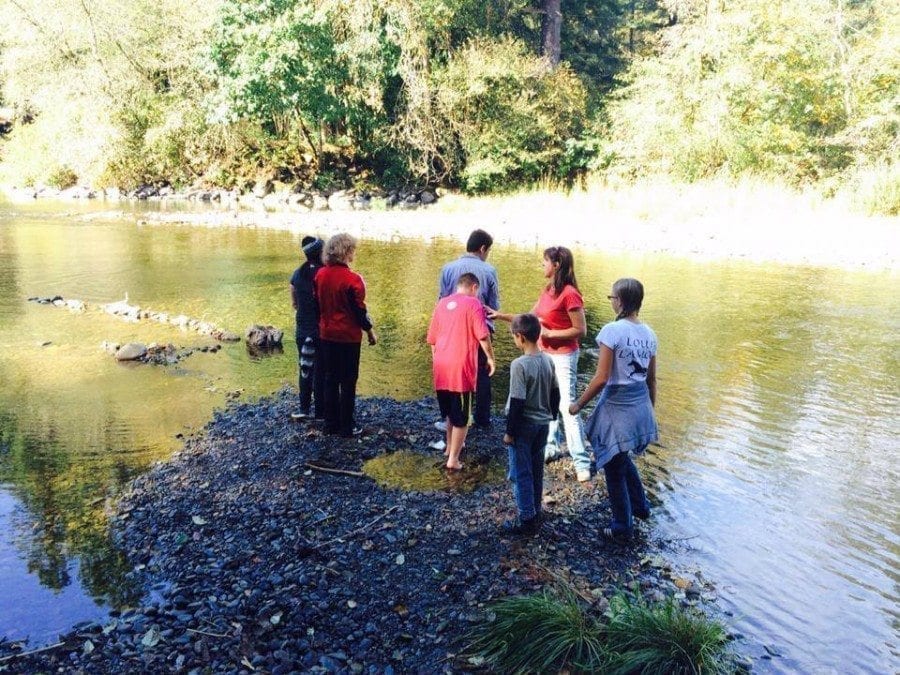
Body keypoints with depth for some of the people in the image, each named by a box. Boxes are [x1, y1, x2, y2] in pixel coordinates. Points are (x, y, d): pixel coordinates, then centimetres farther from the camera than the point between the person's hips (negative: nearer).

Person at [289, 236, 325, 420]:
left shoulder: (297, 274, 2)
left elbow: (294, 303, 8)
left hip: (303, 330, 5)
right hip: (322, 330, -5)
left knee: (305, 370, 17)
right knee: (321, 372, 5)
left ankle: (304, 408, 21)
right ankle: (320, 412, 12)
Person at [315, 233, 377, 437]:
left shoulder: (320, 274, -1)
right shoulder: (352, 279, -18)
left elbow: (317, 302, 9)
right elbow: (360, 309, -13)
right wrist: (370, 330, 1)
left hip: (326, 334, 6)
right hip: (348, 336, -5)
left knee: (330, 379, 14)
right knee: (348, 381, 5)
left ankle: (331, 423, 20)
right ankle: (346, 426, 10)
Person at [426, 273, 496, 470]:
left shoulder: (442, 303, 12)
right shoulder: (473, 303, -5)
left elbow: (432, 338, 16)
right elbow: (483, 336, -12)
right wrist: (490, 358, 1)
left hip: (441, 367, 6)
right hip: (462, 367, -6)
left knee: (449, 411, 23)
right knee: (461, 416, 3)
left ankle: (450, 446, 37)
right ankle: (453, 459, 4)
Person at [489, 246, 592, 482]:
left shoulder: (569, 294, -20)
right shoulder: (547, 290, 6)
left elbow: (581, 330, -18)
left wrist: (549, 333, -19)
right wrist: (501, 316, 9)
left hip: (563, 356, -9)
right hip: (545, 354, 9)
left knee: (567, 407, -8)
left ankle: (582, 462, -1)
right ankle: (551, 446, 31)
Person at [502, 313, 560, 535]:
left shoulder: (520, 365, -22)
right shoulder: (548, 361, 0)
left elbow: (517, 402, -21)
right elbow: (555, 394, 9)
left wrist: (509, 432, -13)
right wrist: (551, 417, 21)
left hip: (524, 426, -7)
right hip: (543, 424, 7)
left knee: (521, 474, 4)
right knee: (536, 471, 17)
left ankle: (526, 520, 9)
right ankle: (535, 514, 27)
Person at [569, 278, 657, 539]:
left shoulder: (612, 331, -18)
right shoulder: (649, 333, 3)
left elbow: (601, 378, -19)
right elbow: (652, 379, 10)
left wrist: (578, 404, -8)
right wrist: (650, 410, 22)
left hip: (617, 407, -7)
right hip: (641, 407, 7)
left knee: (614, 467, 11)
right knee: (622, 458, 30)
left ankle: (622, 525, 25)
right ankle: (640, 506, 39)